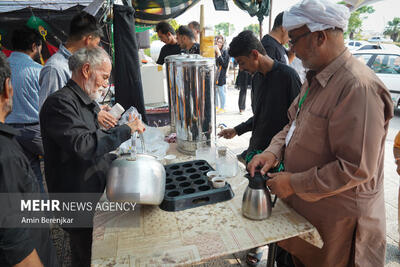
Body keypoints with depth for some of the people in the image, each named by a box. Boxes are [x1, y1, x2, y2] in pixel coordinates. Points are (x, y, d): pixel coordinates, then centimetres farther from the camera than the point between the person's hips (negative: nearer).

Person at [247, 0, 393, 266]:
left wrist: (294, 183, -21)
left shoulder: (359, 87, -26)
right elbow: (294, 124, 12)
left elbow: (357, 169, -27)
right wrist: (273, 152, -6)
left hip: (337, 220, -8)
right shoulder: (316, 78, 5)